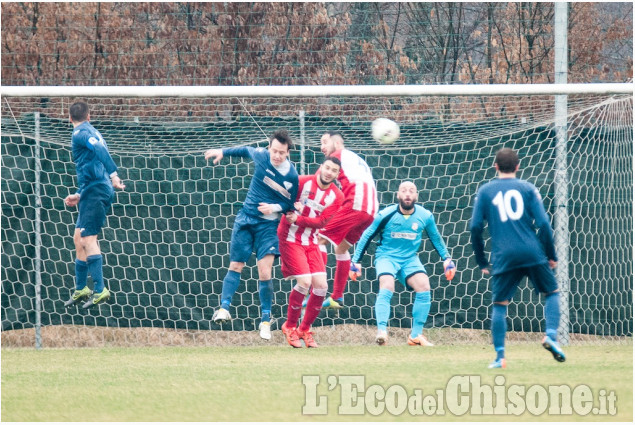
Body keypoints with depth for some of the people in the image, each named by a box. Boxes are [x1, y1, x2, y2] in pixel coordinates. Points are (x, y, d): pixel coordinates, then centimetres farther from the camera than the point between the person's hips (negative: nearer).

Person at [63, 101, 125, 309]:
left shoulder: (80, 133, -6)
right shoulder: (92, 133, 23)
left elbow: (100, 150, -25)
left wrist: (113, 174, -33)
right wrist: (80, 195, 31)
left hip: (95, 192, -10)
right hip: (94, 193, 10)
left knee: (88, 239, -14)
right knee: (79, 238, 15)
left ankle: (100, 290, -21)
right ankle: (81, 290, 21)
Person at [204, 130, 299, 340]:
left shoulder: (292, 176, -12)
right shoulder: (261, 156, -7)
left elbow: (290, 204, -1)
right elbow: (246, 150, 16)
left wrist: (275, 207, -19)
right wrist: (223, 152, 20)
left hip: (268, 225, -3)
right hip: (246, 218, 3)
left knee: (265, 272, -10)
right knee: (235, 266, -1)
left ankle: (266, 320, 1)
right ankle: (224, 307, -2)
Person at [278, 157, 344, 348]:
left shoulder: (336, 196, -2)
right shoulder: (302, 182, -11)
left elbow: (321, 222, -9)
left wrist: (298, 219, -21)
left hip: (312, 242, 5)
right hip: (291, 239, -5)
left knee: (321, 285, -4)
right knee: (304, 282, -17)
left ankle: (304, 329, 15)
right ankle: (290, 326, 4)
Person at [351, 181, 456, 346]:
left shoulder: (425, 216, -4)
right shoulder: (386, 215, -12)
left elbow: (436, 238, 13)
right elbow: (367, 236, -2)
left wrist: (447, 259, 9)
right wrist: (356, 262, -2)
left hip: (410, 258, 3)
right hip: (387, 256, -3)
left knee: (424, 287, -17)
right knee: (387, 287, -29)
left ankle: (416, 335, -7)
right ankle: (381, 331, -33)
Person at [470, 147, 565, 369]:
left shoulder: (485, 191, 8)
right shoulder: (527, 188, 6)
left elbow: (475, 227, 3)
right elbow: (543, 224, 0)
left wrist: (482, 262, 12)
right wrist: (551, 256, 8)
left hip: (503, 258, 0)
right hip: (533, 254, 0)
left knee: (499, 305, 7)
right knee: (552, 293, 15)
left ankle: (500, 356, 1)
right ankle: (551, 336, -5)